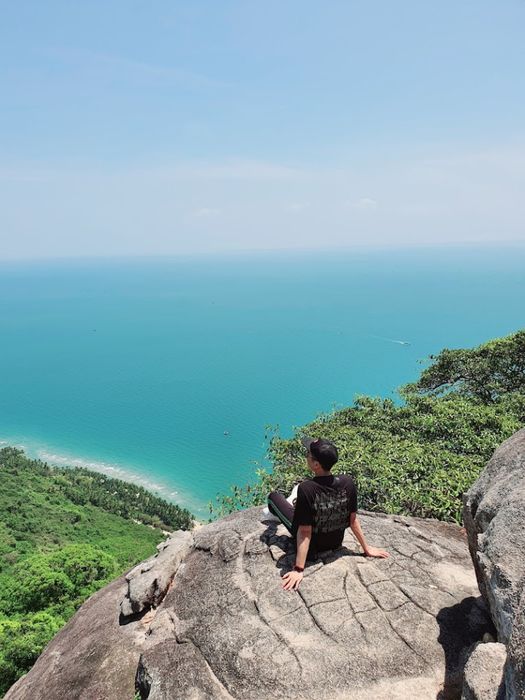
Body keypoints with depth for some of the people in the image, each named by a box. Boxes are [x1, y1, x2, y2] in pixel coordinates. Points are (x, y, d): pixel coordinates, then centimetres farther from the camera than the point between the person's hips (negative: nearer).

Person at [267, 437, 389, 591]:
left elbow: (305, 533, -31)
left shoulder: (306, 488, -35)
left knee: (274, 496, 15)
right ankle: (296, 503, 57)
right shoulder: (348, 482, -22)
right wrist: (366, 549, 2)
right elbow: (353, 520, -12)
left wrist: (298, 570, -25)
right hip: (336, 542, 4)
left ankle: (275, 514, 51)